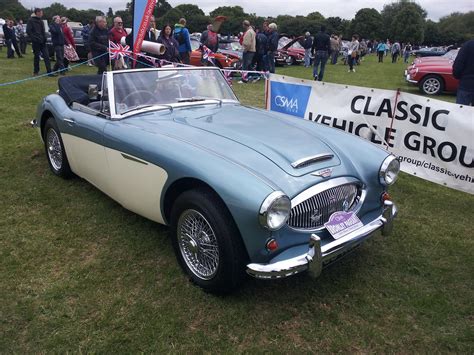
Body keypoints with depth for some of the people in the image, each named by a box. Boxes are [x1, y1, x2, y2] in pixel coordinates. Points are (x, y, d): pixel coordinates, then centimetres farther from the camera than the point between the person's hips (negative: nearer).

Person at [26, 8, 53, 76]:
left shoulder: (41, 21, 15)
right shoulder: (31, 20, -4)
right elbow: (28, 31, -10)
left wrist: (44, 38, 3)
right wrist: (34, 38, -15)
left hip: (42, 42, 5)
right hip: (36, 42, -5)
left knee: (46, 56, -4)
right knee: (37, 57, 1)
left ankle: (49, 72, -6)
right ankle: (36, 72, 12)